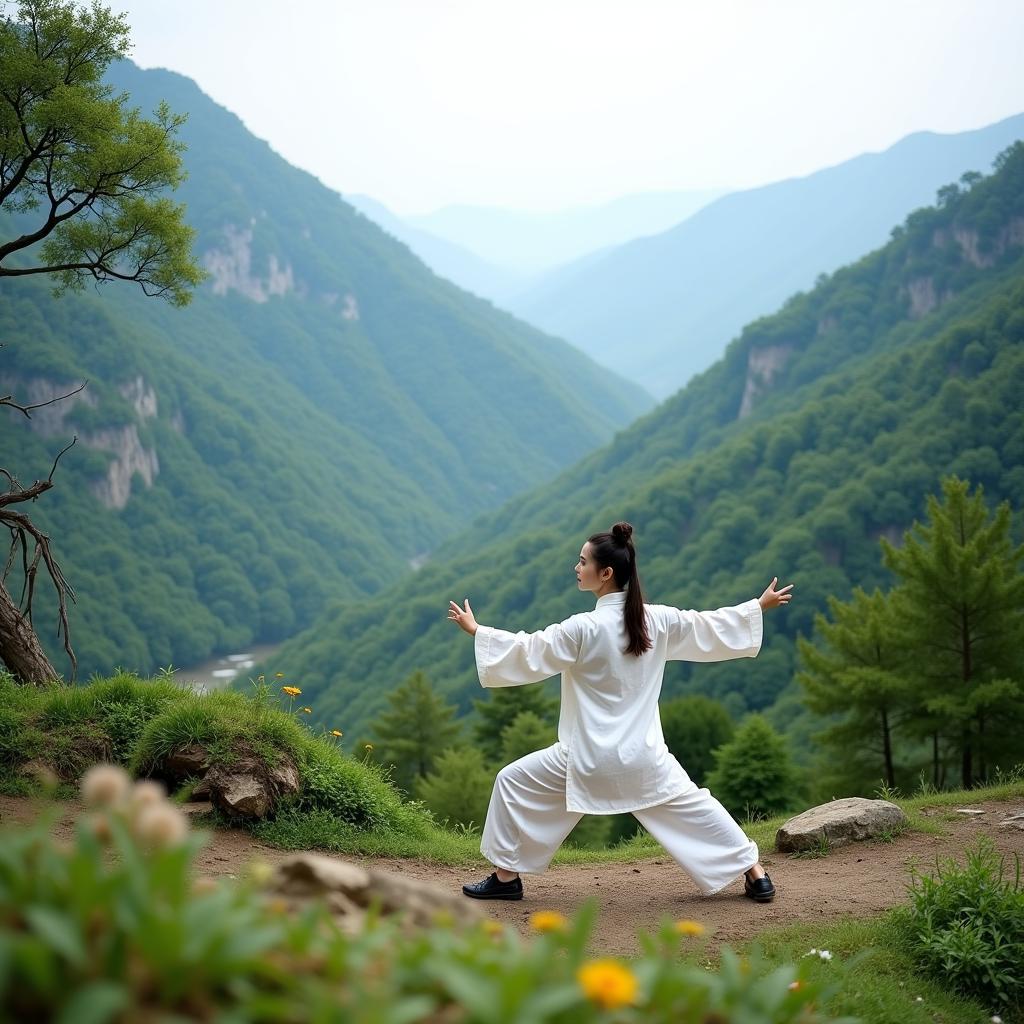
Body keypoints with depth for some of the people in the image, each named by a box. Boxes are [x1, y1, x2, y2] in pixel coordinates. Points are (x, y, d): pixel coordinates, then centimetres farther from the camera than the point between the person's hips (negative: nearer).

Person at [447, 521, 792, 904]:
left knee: (513, 782, 11)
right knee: (691, 806, 20)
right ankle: (755, 872, 18)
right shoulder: (658, 621, -1)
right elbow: (711, 628, 11)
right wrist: (761, 605, 26)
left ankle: (506, 876, 15)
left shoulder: (584, 629, -16)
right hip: (644, 757, 5)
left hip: (591, 757, -5)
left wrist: (476, 630, -1)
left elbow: (528, 652, -11)